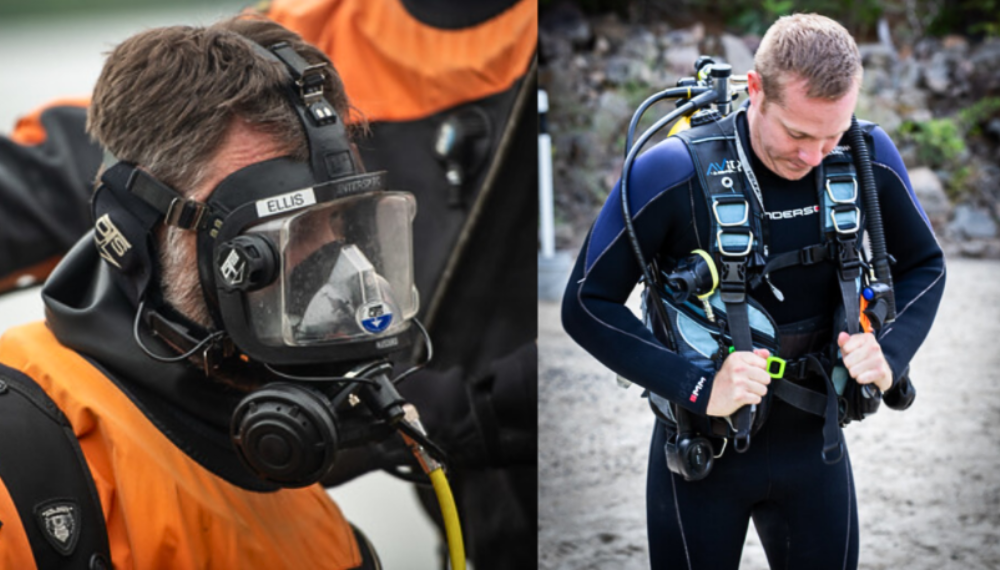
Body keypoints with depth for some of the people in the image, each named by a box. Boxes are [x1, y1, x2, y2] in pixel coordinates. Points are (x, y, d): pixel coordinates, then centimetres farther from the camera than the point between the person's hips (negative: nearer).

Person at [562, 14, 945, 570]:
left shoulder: (867, 156, -10)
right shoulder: (674, 171, -21)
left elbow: (925, 263, 7)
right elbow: (587, 305, -15)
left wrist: (891, 354, -11)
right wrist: (698, 388, -24)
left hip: (814, 443, 3)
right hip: (700, 455, -3)